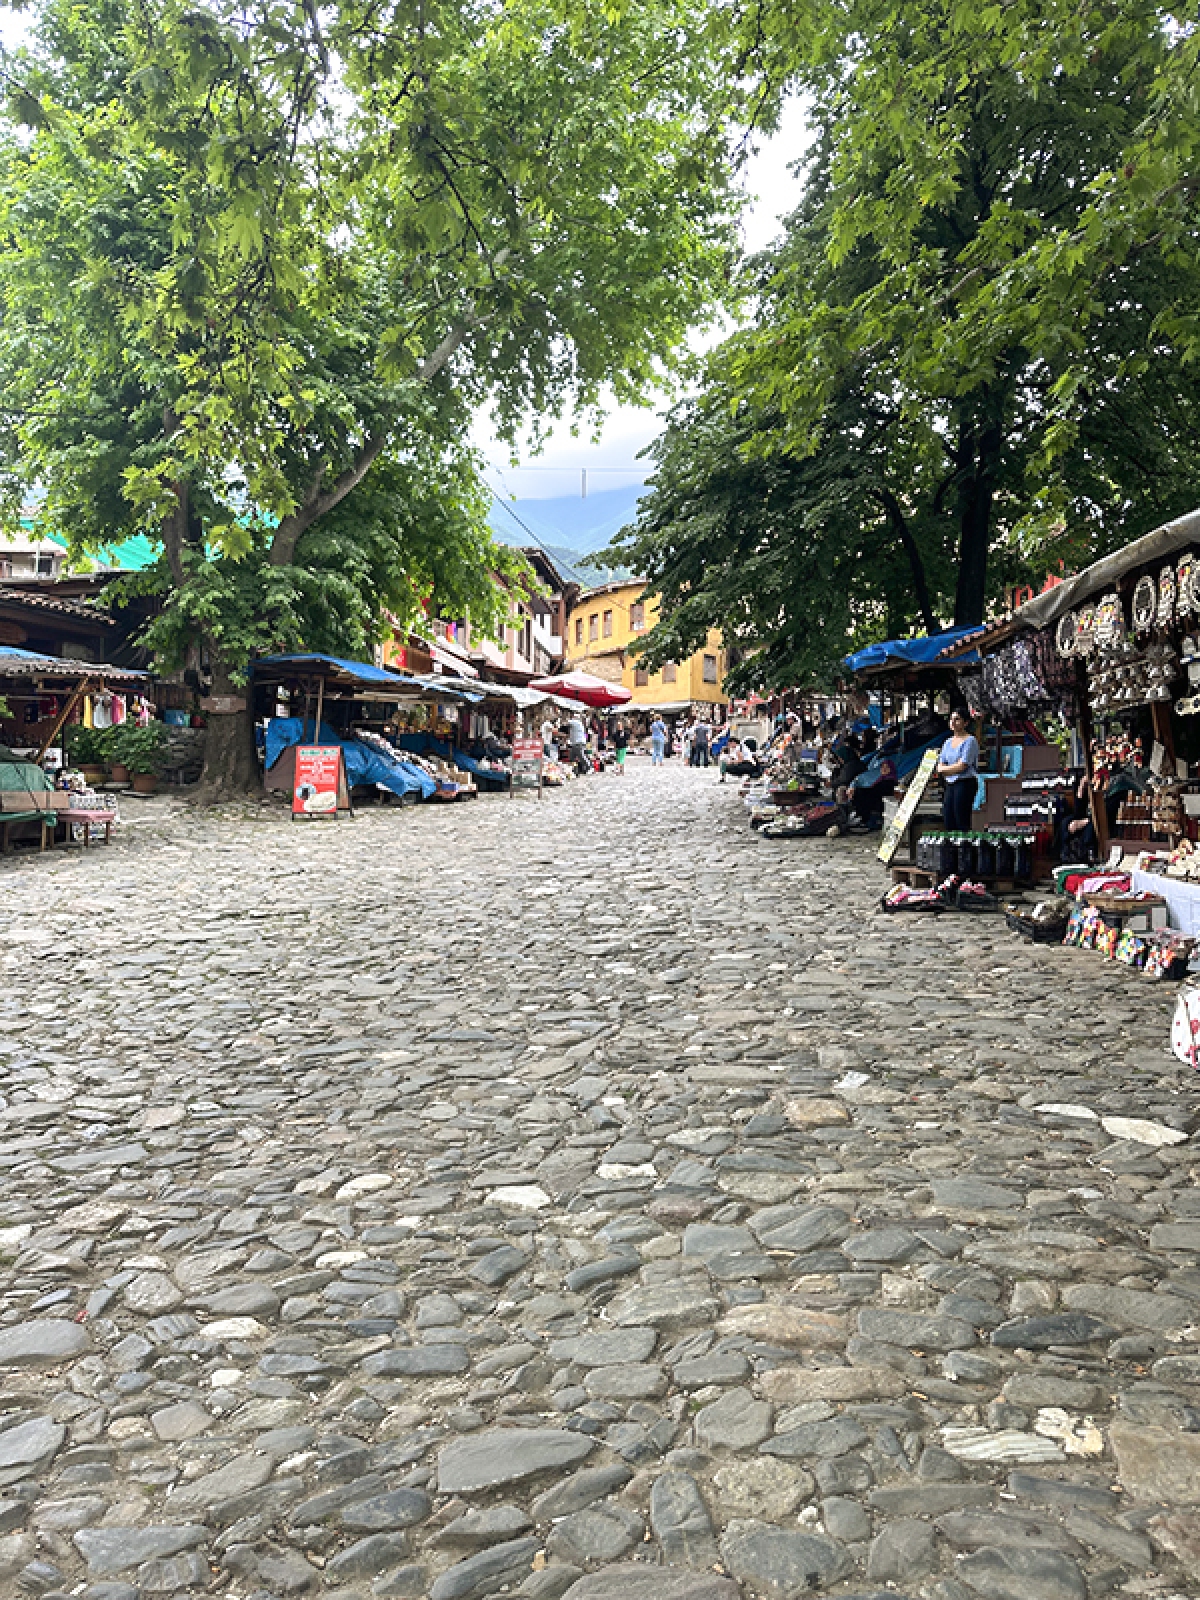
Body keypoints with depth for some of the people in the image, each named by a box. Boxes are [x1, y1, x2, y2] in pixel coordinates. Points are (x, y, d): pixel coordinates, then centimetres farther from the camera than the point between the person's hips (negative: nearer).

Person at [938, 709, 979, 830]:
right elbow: (940, 766, 12)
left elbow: (962, 766, -13)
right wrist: (953, 769, -7)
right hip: (950, 784, 7)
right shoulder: (948, 742, 16)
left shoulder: (970, 741, -6)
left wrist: (944, 769, 0)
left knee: (962, 823, -7)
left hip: (965, 783, -7)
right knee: (948, 821, 4)